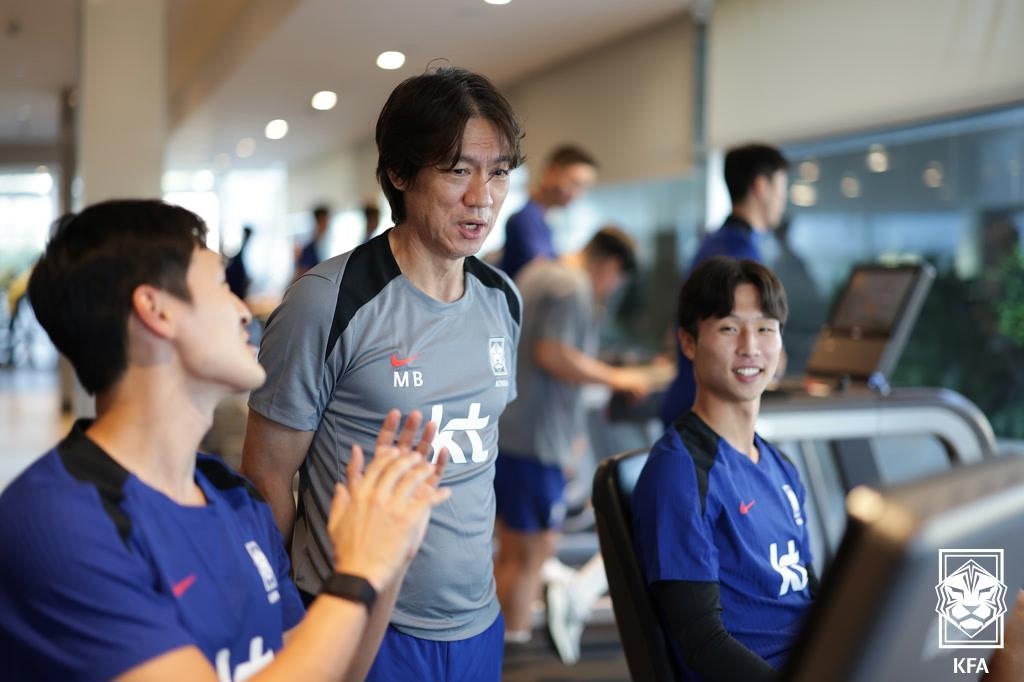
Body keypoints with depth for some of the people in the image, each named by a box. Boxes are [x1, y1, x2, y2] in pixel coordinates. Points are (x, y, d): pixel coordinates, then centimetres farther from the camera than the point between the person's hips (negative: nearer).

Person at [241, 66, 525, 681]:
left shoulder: (503, 300, 3)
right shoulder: (329, 303, -16)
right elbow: (267, 475, -10)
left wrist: (480, 572, 15)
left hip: (478, 623, 6)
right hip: (363, 630, -5)